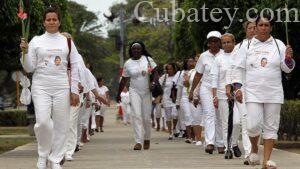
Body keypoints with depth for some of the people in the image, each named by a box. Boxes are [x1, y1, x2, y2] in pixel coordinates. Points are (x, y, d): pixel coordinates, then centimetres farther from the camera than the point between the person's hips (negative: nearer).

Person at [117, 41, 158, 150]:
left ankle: (147, 138, 27)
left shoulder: (148, 59, 0)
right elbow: (124, 80, 9)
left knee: (147, 117, 5)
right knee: (136, 115, -14)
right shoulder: (128, 64, 2)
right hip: (134, 91, 0)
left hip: (147, 91, 0)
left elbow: (155, 72, 1)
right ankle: (138, 141, -19)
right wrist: (119, 93, 12)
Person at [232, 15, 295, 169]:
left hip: (273, 93, 1)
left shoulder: (278, 45, 6)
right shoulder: (247, 46, 5)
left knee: (271, 126, 1)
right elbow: (239, 69, 6)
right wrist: (237, 88, -3)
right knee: (254, 125, -11)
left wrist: (288, 58, -14)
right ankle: (254, 149, 18)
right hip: (253, 93, -1)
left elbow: (287, 68, 6)